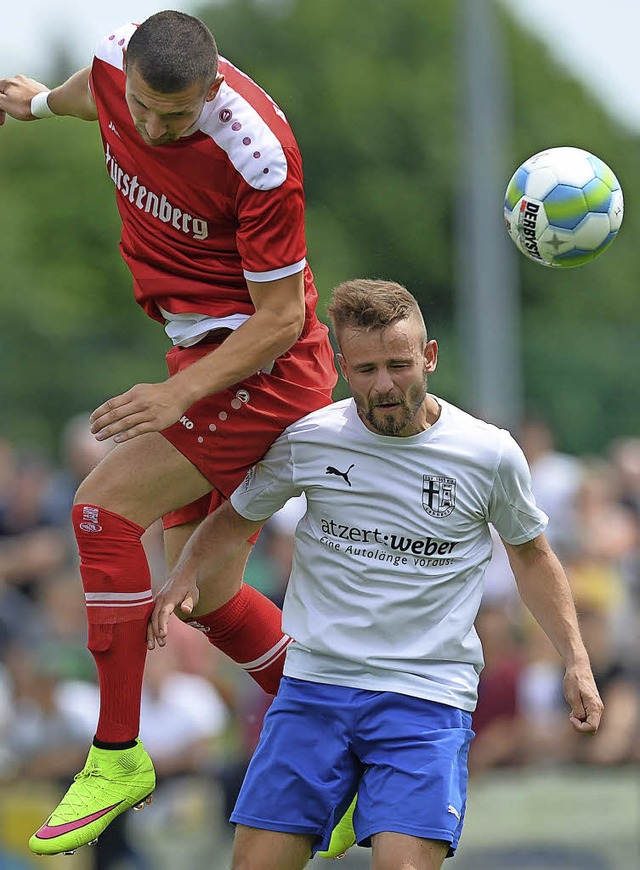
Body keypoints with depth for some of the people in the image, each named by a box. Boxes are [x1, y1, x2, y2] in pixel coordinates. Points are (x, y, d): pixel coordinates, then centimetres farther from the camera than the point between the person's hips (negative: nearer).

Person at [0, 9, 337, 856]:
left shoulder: (258, 158, -28)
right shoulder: (117, 64, -9)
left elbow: (281, 318, -20)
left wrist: (180, 392, -28)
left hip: (265, 366, -8)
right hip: (203, 352, 8)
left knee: (104, 508, -19)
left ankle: (118, 755, -11)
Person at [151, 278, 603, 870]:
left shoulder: (491, 456, -3)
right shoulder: (306, 440, -1)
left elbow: (531, 555, 15)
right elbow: (237, 519, 16)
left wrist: (576, 660, 7)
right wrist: (186, 577, -3)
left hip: (429, 698, -2)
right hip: (313, 686, 2)